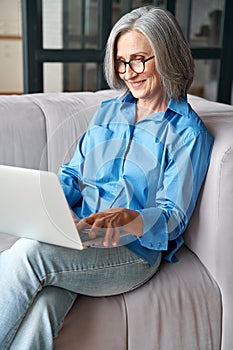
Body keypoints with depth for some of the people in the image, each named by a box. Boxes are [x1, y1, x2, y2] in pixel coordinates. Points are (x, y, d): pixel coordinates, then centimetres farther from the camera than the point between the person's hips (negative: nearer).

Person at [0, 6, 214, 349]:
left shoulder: (188, 133, -1)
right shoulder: (107, 112, 17)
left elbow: (173, 216, -6)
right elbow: (72, 175, 17)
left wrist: (130, 219, -29)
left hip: (135, 249, -4)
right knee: (39, 309, -30)